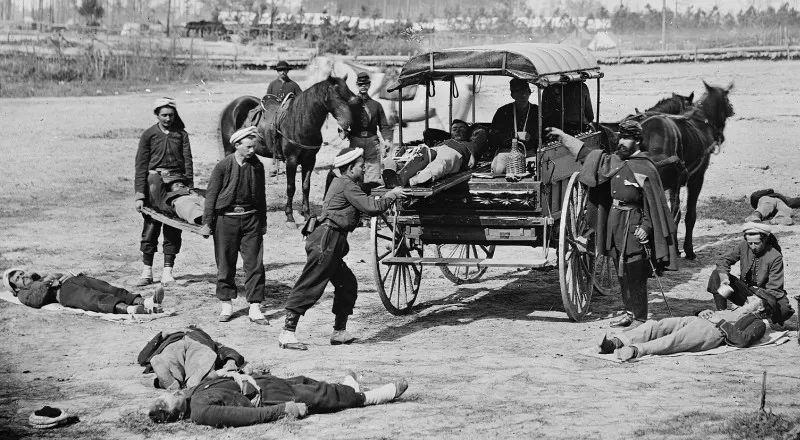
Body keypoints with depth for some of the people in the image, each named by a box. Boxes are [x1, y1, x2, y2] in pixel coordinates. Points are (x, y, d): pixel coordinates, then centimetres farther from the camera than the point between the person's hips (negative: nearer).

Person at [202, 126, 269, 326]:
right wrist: (207, 222, -7)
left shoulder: (257, 166, 4)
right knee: (225, 264, 5)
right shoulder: (223, 166, -7)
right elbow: (211, 194, -3)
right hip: (226, 217, -3)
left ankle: (254, 308, 1)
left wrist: (262, 223, 16)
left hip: (251, 218, 3)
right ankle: (226, 305, 18)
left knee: (254, 263, -2)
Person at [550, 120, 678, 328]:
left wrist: (646, 227, -19)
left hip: (633, 224, -7)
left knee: (635, 274, -6)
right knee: (621, 273, 13)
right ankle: (630, 312, 23)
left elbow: (653, 202, -11)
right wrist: (563, 137, 18)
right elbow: (586, 155, 18)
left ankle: (640, 319, 0)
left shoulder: (645, 168, -11)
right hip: (614, 219, 7)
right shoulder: (613, 162, 9)